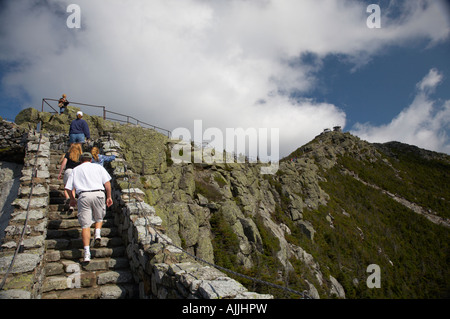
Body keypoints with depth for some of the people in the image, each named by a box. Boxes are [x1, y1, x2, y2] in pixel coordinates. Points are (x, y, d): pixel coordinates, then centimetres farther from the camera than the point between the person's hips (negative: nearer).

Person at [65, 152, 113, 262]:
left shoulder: (75, 170, 20)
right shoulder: (98, 167, 17)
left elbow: (68, 187, 15)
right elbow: (107, 182, 6)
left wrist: (72, 199, 30)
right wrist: (109, 196, 10)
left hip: (83, 196, 0)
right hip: (98, 194, 0)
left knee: (85, 225, 0)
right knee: (99, 218, 23)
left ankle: (87, 253, -7)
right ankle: (97, 234, -4)